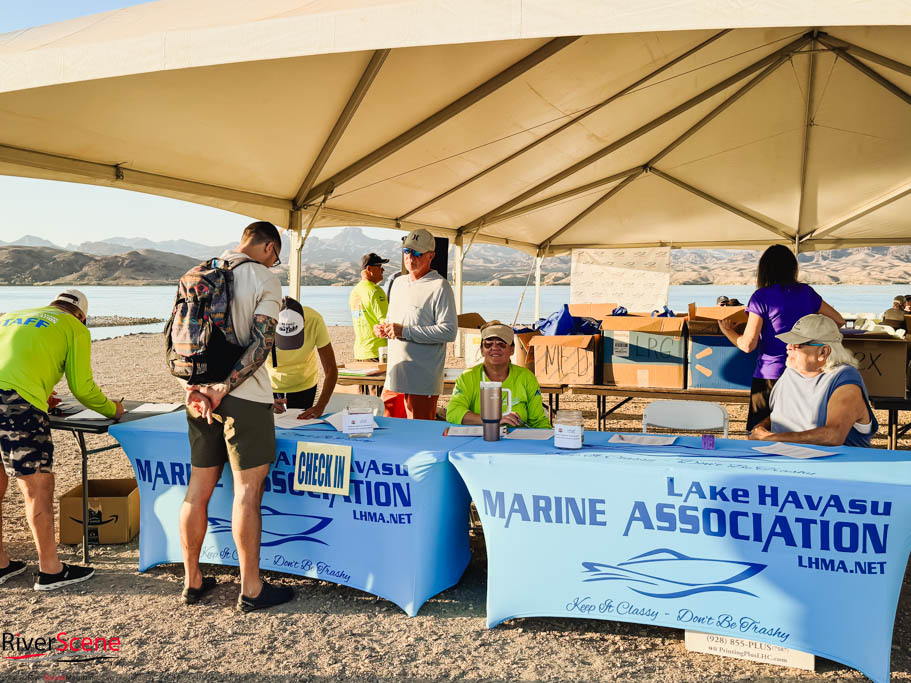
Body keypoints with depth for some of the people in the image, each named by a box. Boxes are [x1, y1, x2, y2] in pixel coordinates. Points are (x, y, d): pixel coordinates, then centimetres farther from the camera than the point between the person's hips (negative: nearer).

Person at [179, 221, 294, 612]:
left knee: (198, 489, 13)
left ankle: (192, 581, 24)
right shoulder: (265, 281, -6)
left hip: (201, 395, 7)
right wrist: (224, 389, -16)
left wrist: (195, 389, 1)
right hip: (245, 397, -6)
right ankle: (250, 590, 8)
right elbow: (261, 343, -17)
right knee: (247, 491, 0)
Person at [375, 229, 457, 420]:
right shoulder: (398, 283, 16)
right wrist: (384, 328, 5)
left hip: (423, 382, -7)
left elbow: (449, 331, -17)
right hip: (394, 376, 7)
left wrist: (405, 331, -18)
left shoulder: (440, 287, -9)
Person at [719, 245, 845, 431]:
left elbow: (748, 345, -11)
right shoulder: (806, 292, 7)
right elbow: (839, 321, 17)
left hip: (770, 376, -4)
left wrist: (727, 330, 7)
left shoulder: (761, 297, -7)